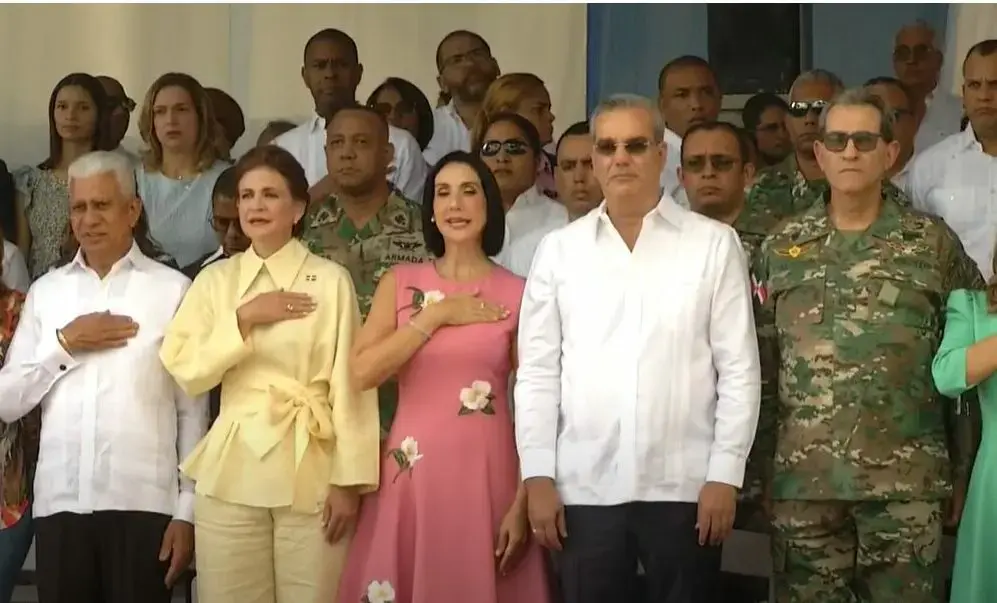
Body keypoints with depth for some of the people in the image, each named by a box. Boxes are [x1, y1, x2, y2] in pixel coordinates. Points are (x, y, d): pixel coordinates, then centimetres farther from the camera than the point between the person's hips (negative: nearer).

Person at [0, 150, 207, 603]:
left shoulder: (173, 289, 0)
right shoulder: (45, 290, 11)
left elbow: (192, 409, 1)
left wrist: (188, 508, -1)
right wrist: (63, 344, -4)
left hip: (143, 501, -3)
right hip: (59, 501, 3)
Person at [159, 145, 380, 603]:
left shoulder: (331, 280, -2)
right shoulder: (215, 280, 8)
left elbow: (349, 384, -4)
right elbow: (186, 372, -1)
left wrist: (349, 480, -8)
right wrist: (243, 318, -11)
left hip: (312, 475, -2)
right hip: (232, 475, 3)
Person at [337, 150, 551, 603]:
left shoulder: (517, 293, 1)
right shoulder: (400, 282, 7)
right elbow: (362, 372, -6)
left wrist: (523, 502, -6)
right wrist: (437, 315, -8)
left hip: (486, 473, -1)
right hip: (413, 473, 2)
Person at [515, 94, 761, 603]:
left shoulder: (714, 244, 1)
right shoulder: (559, 249, 6)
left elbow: (739, 368, -1)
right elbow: (537, 371, 5)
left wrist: (725, 474, -6)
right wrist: (538, 475, -1)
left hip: (684, 484, -1)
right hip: (583, 486, 2)